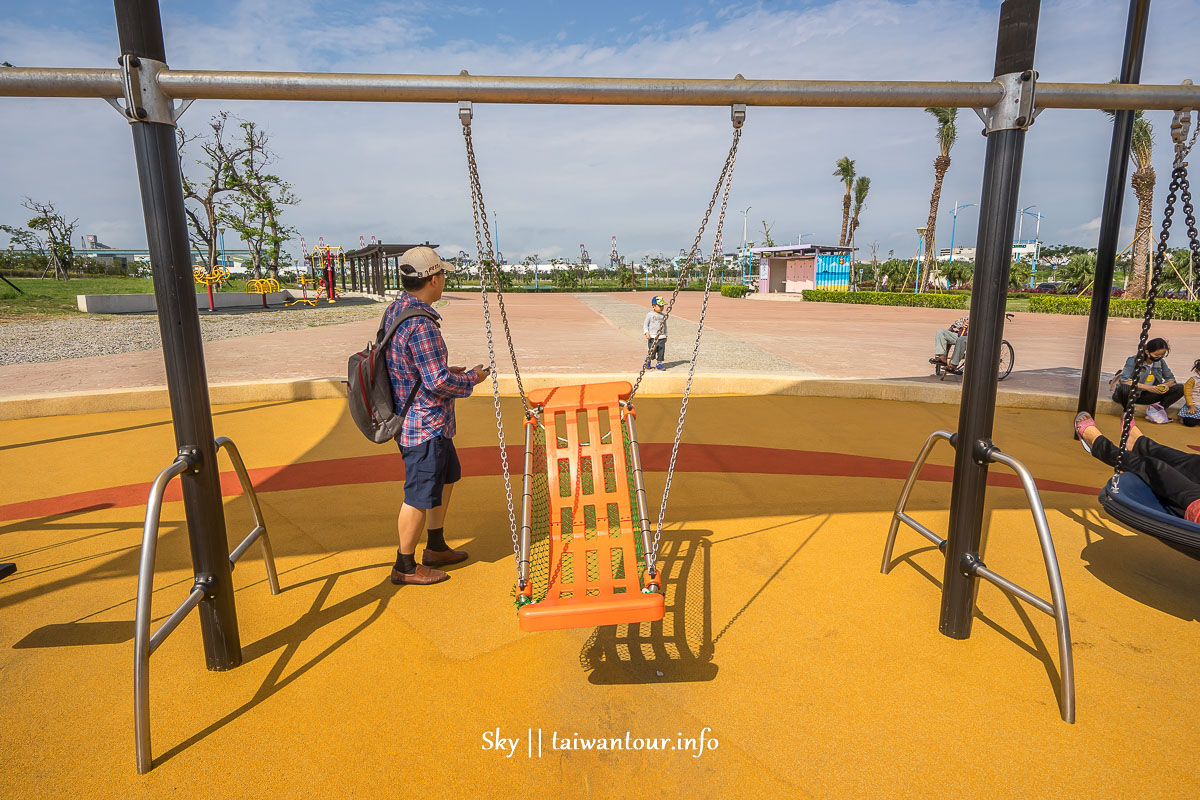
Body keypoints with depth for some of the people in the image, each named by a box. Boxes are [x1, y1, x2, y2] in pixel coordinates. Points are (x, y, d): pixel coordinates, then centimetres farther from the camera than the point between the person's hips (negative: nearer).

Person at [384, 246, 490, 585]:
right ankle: (405, 566, 21)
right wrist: (472, 378, -8)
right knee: (420, 495, 4)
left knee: (446, 477, 24)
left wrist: (448, 370, 12)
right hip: (424, 425, -10)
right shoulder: (421, 324, -26)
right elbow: (438, 382, -25)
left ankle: (436, 547, 38)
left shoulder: (396, 309, 6)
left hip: (428, 421, 10)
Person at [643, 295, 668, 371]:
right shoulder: (650, 315, -3)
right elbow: (645, 324, -3)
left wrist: (666, 335, 20)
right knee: (651, 350, -3)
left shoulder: (663, 315, 10)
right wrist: (646, 332, -16)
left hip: (661, 337, 4)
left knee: (661, 350, 2)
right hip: (652, 337, -4)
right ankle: (647, 362, 17)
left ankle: (659, 363, 12)